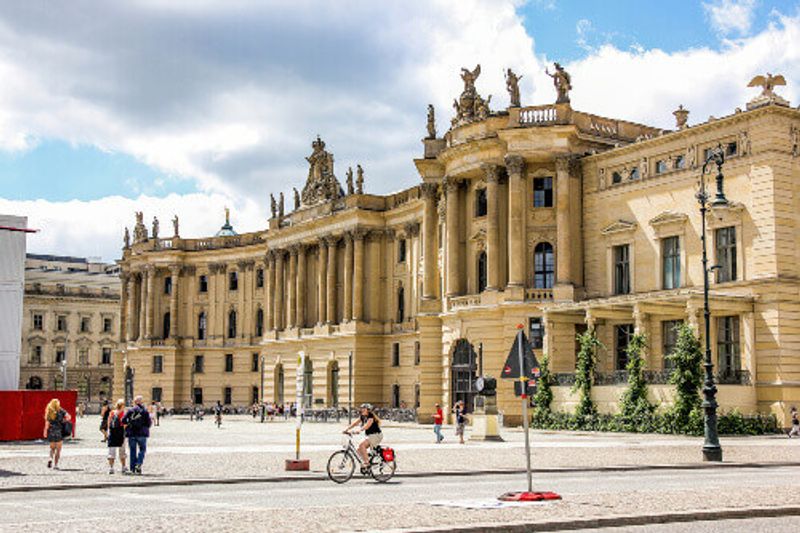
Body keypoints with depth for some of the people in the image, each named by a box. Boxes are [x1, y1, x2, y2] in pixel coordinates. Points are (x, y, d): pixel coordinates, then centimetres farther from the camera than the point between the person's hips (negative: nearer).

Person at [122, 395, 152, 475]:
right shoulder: (145, 411, -4)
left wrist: (129, 424, 13)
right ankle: (139, 463, -12)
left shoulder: (130, 410, 0)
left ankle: (133, 468, 10)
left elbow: (123, 420, -4)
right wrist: (151, 422, 15)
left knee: (133, 450, 9)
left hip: (131, 433, 2)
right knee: (142, 449, 11)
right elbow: (149, 423, -7)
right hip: (142, 433, -2)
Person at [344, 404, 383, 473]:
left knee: (362, 445, -25)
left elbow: (367, 426, -32)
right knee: (359, 450, -3)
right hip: (370, 436, 9)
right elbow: (355, 423, -1)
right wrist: (347, 429, -15)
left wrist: (358, 430, -47)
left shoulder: (371, 416, -17)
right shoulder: (362, 417, 9)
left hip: (376, 435, -9)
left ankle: (367, 463, -22)